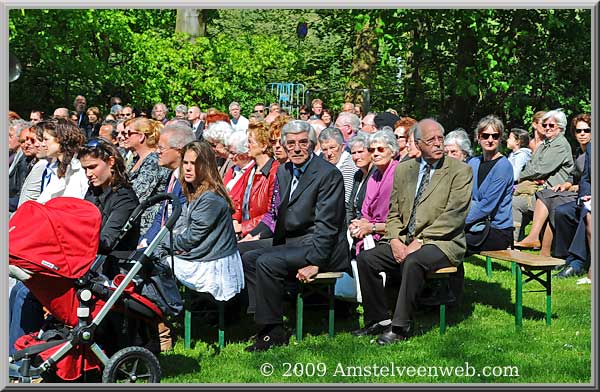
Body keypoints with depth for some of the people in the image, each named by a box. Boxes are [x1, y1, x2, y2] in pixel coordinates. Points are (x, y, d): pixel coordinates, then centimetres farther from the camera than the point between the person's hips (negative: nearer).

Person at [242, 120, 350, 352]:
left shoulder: (328, 174, -13)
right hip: (292, 244, 9)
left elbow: (326, 225, -18)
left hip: (321, 248, -9)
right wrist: (276, 246, 7)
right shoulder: (284, 172, 13)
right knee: (248, 259, -5)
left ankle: (274, 332, -16)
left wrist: (314, 263, -22)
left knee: (266, 263, -24)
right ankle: (266, 324, -7)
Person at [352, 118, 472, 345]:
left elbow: (453, 216, -12)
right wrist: (395, 240, -7)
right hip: (403, 241, 6)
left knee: (413, 261, -35)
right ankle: (378, 320, -2)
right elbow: (393, 213, 13)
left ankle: (400, 326, -22)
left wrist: (420, 241, -18)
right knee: (365, 258, -14)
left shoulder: (460, 171, -3)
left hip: (442, 243, -5)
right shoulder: (403, 170, 13)